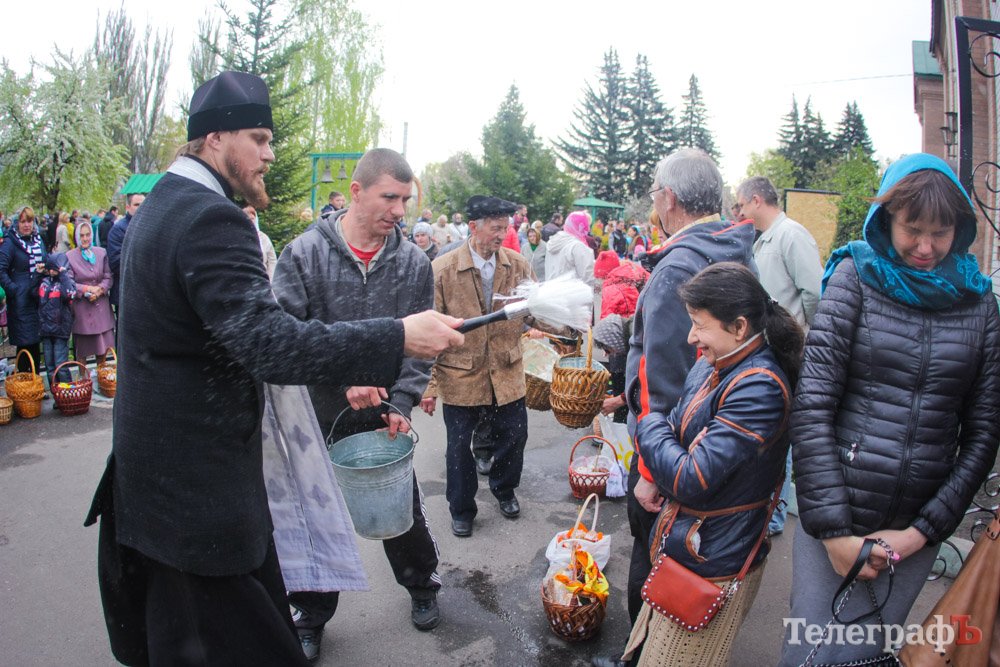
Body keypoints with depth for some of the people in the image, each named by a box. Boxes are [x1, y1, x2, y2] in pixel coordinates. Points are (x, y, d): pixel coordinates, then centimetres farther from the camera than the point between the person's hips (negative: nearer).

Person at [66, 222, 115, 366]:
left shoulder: (102, 253, 4)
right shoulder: (69, 256, -4)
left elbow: (108, 277, 4)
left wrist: (100, 289, -12)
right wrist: (87, 289, -17)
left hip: (101, 304, 2)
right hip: (81, 307, -2)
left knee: (103, 346, 7)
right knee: (82, 349, 6)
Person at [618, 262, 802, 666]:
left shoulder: (758, 387, -27)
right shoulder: (712, 366, 1)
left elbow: (691, 480, -28)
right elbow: (677, 431, 11)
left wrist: (650, 424, -14)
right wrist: (652, 473, -7)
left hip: (711, 566, -8)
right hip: (687, 545, 8)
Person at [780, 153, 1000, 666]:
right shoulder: (856, 276, -3)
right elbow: (811, 405, -10)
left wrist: (923, 530, -4)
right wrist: (833, 527, -13)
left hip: (916, 531, 3)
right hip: (835, 520, -2)